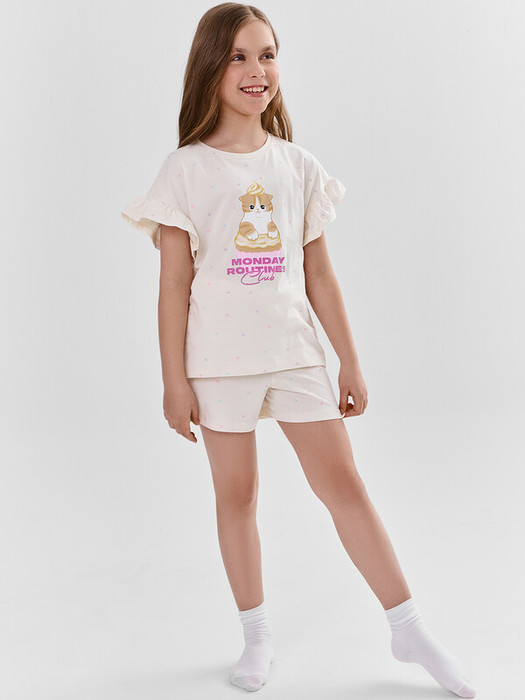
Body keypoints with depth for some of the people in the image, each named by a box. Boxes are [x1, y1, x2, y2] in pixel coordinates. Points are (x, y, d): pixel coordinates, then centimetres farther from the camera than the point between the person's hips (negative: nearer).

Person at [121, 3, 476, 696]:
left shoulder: (299, 166, 7)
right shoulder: (187, 169, -2)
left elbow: (320, 274, 8)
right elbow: (175, 282, -3)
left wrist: (351, 363, 8)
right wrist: (174, 380, -5)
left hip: (296, 352, 2)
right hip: (219, 358, -2)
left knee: (343, 482, 4)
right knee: (236, 494, 7)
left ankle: (410, 628, 14)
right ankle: (256, 633, 24)